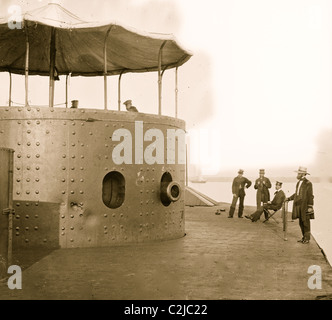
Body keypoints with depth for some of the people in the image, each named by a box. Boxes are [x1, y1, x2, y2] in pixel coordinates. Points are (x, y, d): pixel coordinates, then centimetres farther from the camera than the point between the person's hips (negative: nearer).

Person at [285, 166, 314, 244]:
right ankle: (304, 237, 23)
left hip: (305, 206, -7)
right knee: (301, 222, 12)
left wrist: (310, 207, -15)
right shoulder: (298, 183, 11)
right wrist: (289, 198, 13)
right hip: (298, 205, 7)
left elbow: (310, 196, -12)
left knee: (306, 222, 1)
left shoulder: (308, 183, -11)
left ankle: (307, 238, 12)